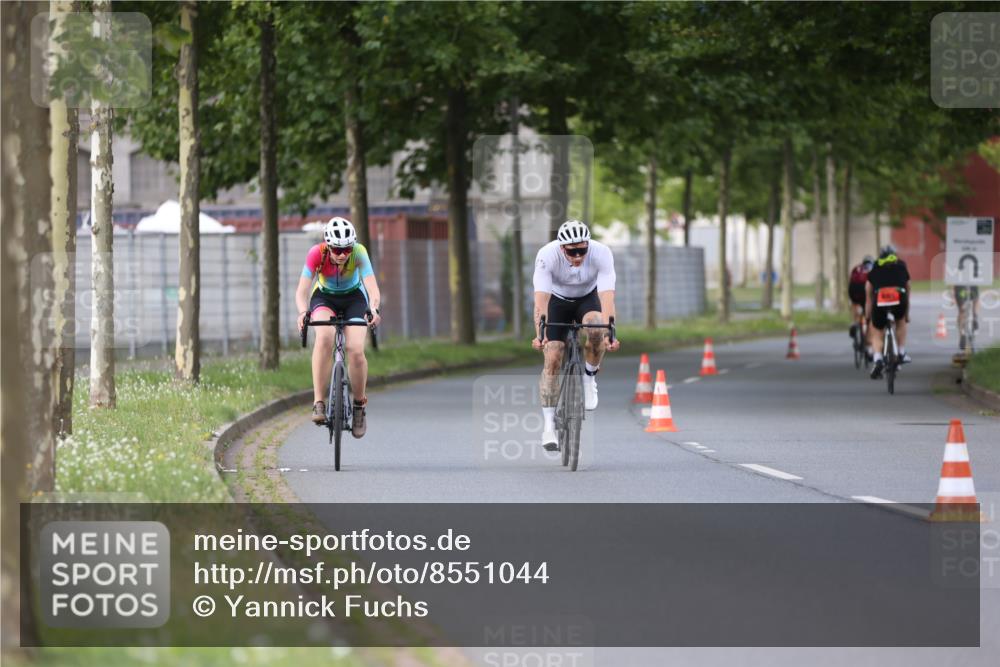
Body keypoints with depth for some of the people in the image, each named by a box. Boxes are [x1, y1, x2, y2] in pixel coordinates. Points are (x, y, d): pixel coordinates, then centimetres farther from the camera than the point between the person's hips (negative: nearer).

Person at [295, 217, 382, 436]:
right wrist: (303, 312, -53)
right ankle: (318, 403, -30)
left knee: (356, 351, -21)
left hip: (354, 298, 1)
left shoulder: (359, 253, -29)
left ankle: (360, 405, 5)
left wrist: (374, 309, -58)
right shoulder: (316, 254, -29)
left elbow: (373, 288, -37)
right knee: (324, 337, -33)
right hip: (324, 297, -1)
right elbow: (302, 290, -33)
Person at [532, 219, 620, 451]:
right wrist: (540, 335, -52)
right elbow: (541, 300, -39)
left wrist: (609, 334, -52)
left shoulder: (601, 254, -33)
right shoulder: (547, 256, -33)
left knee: (594, 327, -33)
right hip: (558, 300, 0)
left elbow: (607, 297, -39)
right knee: (552, 358, -14)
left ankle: (590, 377, -6)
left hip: (588, 298, 0)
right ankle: (548, 425, -7)